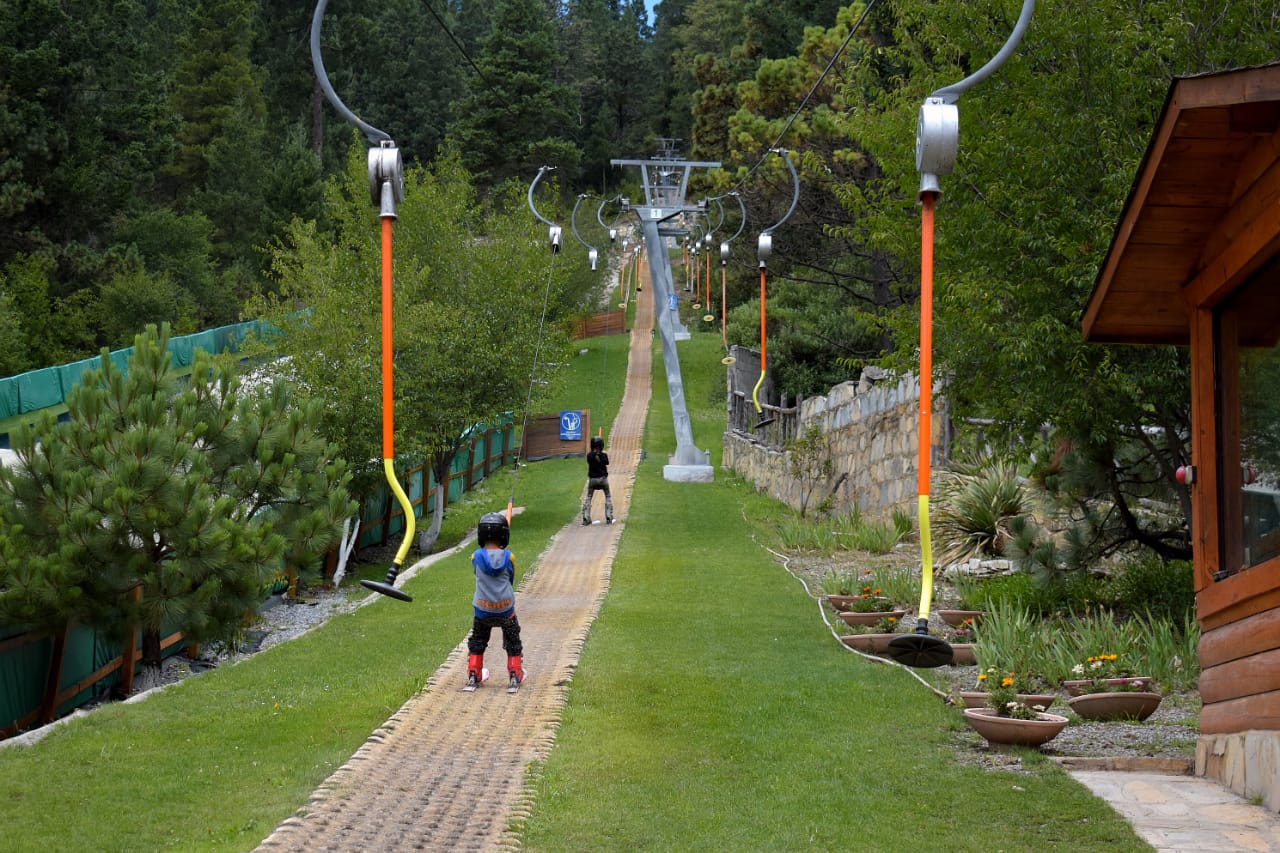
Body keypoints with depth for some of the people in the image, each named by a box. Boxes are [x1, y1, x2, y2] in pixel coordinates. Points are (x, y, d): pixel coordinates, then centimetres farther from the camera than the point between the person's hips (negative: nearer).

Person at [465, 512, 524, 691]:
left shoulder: (476, 556, -10)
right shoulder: (508, 557, -10)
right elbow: (511, 580, 4)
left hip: (482, 609, 1)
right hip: (506, 609, -1)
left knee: (477, 642, 18)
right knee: (513, 642, 15)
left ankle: (473, 676, 16)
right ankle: (514, 677, 14)